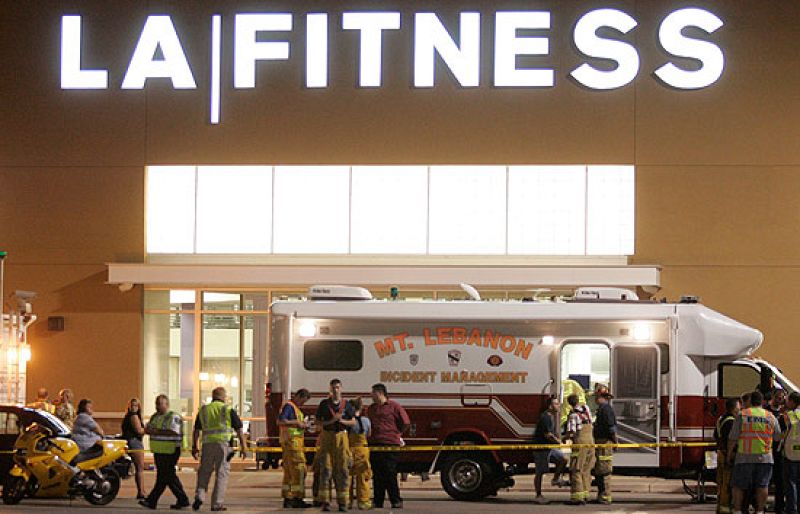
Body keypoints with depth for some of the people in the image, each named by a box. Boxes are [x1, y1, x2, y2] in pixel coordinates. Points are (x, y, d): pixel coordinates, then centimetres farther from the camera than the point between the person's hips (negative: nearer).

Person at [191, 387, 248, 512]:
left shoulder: (203, 410, 10)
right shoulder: (228, 410, 1)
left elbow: (196, 430, 10)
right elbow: (239, 430, 0)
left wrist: (195, 447, 15)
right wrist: (243, 447, 5)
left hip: (207, 444, 2)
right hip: (224, 444, -2)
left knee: (204, 472, 14)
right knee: (222, 474, 2)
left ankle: (199, 496, -3)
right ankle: (217, 503, 1)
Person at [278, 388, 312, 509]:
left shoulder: (296, 408, 21)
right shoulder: (289, 406, -10)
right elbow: (280, 421, -22)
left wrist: (302, 424, 8)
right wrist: (297, 422, -17)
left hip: (296, 442, 10)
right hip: (291, 441, -10)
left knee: (289, 471, 9)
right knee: (298, 469, -11)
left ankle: (287, 499, 10)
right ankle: (297, 499, -11)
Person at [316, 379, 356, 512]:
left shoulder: (346, 405, 8)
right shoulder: (324, 404, 5)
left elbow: (353, 422, 10)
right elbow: (318, 421, 3)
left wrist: (342, 421, -9)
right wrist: (332, 420, -12)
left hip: (341, 436, 1)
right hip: (327, 436, -1)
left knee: (343, 470, -2)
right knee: (325, 469, -5)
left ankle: (342, 502, 2)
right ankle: (325, 502, -4)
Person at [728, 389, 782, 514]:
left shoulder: (742, 414, -2)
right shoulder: (771, 417, 5)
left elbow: (733, 437, -3)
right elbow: (778, 437, 13)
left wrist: (729, 453, 7)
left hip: (744, 457, -2)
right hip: (764, 457, 2)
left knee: (739, 485, 6)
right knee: (762, 485, 5)